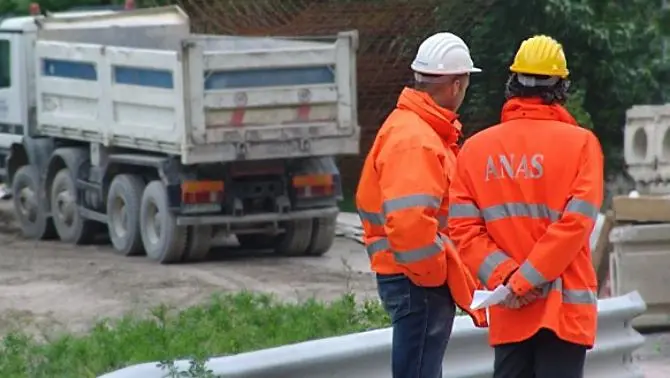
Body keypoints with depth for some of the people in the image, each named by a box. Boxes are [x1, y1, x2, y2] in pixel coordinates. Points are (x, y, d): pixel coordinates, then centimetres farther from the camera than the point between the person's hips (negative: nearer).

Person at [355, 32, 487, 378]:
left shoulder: (405, 126, 15)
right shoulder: (416, 141, -19)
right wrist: (434, 272, -16)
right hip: (420, 283, -11)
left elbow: (369, 199, 22)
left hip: (420, 280, 11)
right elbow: (409, 221, -30)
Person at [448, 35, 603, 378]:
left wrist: (505, 278, -9)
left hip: (508, 313, 3)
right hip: (565, 309, -3)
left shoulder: (476, 148, 4)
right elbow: (576, 222, -14)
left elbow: (463, 228, -3)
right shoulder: (580, 143, -5)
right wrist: (527, 281, -12)